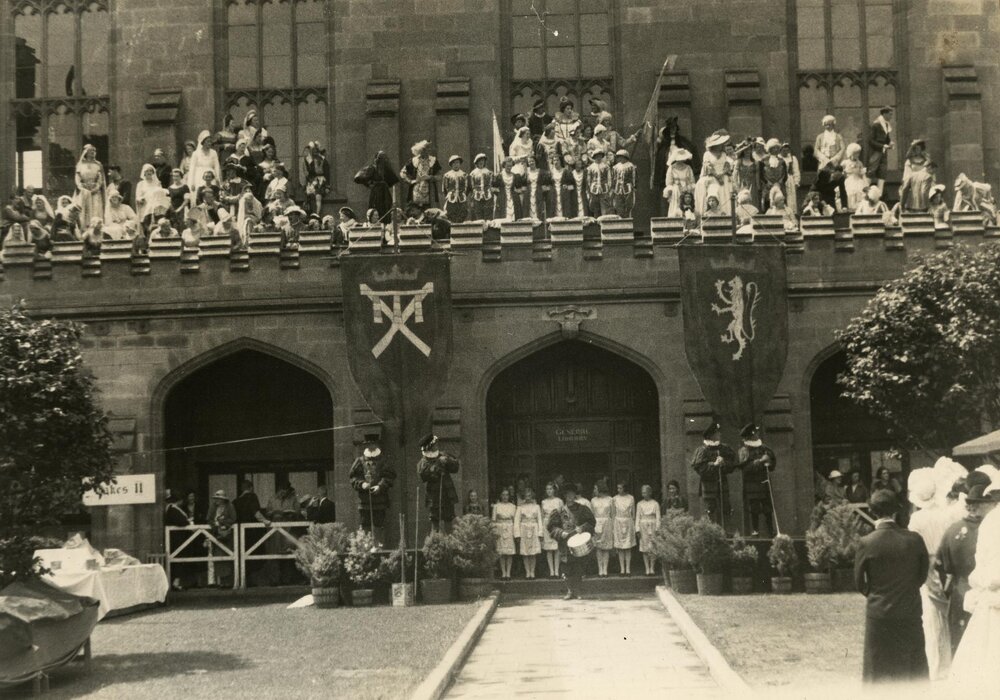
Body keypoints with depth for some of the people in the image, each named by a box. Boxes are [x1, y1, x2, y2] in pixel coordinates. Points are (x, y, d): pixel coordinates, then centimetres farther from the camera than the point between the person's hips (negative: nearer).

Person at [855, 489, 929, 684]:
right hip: (910, 614, 2)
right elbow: (922, 575, 4)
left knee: (878, 671, 8)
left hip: (879, 615, -2)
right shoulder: (914, 540, -8)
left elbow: (859, 582, -3)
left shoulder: (867, 543, -13)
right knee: (913, 669, 13)